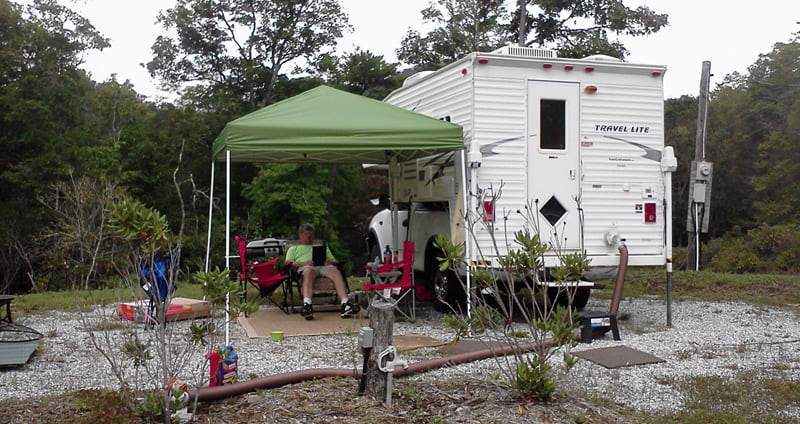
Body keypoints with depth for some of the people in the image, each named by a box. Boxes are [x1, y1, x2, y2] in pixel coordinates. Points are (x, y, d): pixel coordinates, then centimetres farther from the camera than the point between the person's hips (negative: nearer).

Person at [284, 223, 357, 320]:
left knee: (335, 271, -35)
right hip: (306, 267, -2)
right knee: (308, 272, -42)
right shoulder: (293, 249, 36)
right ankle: (307, 305, -62)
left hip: (324, 266, 2)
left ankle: (346, 304, -54)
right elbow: (288, 263, 14)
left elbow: (334, 261, 27)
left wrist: (329, 261, 0)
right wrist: (303, 263, -7)